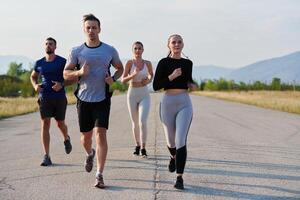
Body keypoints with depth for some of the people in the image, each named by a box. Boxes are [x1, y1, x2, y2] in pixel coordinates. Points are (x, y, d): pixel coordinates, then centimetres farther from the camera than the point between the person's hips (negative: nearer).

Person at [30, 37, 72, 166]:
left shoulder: (62, 62, -2)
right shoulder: (39, 63, 7)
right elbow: (33, 77, 23)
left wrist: (62, 84, -17)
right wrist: (35, 85, 1)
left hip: (59, 97, -2)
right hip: (44, 97, 2)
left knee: (60, 123, 9)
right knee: (45, 124, -7)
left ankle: (66, 139, 46)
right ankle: (46, 156, -6)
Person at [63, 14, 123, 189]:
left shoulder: (110, 50, 1)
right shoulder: (77, 51, 1)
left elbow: (120, 68, 16)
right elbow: (66, 74, 5)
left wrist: (113, 79, -6)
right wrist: (79, 72, -16)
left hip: (102, 99, -1)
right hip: (84, 99, 1)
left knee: (101, 134, -13)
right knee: (86, 136, 12)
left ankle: (100, 175, -9)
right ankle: (90, 154, 48)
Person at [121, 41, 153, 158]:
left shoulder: (148, 63, 0)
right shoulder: (129, 63, -6)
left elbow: (151, 75, 19)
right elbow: (123, 80, -11)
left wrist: (149, 80, -3)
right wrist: (133, 74, -27)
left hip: (144, 96, 0)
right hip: (132, 95, 0)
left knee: (142, 122, -16)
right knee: (135, 123, 11)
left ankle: (143, 149, -12)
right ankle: (137, 146, 29)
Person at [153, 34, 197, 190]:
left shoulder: (188, 63, 8)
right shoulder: (164, 63, -2)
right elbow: (156, 86, -8)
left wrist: (192, 85, 5)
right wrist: (171, 77, -19)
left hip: (184, 103, 1)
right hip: (168, 102, -1)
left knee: (181, 140, -13)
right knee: (171, 139, 14)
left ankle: (179, 178, -13)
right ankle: (173, 157, 50)